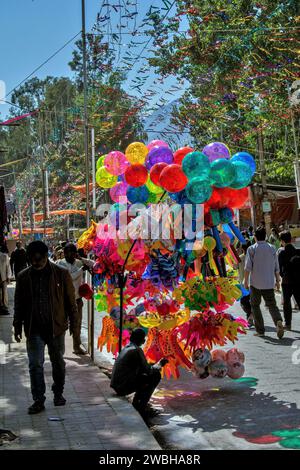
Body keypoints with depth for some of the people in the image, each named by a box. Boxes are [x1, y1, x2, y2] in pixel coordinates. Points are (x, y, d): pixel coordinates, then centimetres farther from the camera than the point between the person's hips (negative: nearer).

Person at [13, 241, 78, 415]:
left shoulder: (61, 274, -5)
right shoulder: (24, 276, 1)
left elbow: (70, 300, 0)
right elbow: (19, 303, 8)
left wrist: (73, 322, 0)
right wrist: (18, 325, 6)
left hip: (56, 327, -1)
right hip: (34, 329, 1)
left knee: (58, 363, 13)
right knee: (35, 365, -1)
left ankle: (58, 393, 33)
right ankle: (38, 400, 6)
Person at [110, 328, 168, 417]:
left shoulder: (126, 348, 14)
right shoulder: (137, 350, -13)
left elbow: (141, 368, 22)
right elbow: (148, 370, -11)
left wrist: (157, 365, 18)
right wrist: (159, 365, 7)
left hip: (116, 385, 9)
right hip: (124, 387, -9)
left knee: (145, 377, 24)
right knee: (155, 376, -4)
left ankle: (136, 403, 20)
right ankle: (141, 407, -1)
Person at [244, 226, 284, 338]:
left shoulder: (252, 249, -5)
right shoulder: (272, 248, 6)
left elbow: (248, 267, -9)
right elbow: (276, 268, 9)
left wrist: (246, 281, -3)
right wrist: (278, 281, 17)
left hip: (255, 283, -2)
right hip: (269, 283, 2)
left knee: (255, 305, 11)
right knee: (272, 305, 7)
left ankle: (260, 330, 10)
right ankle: (278, 321, -21)